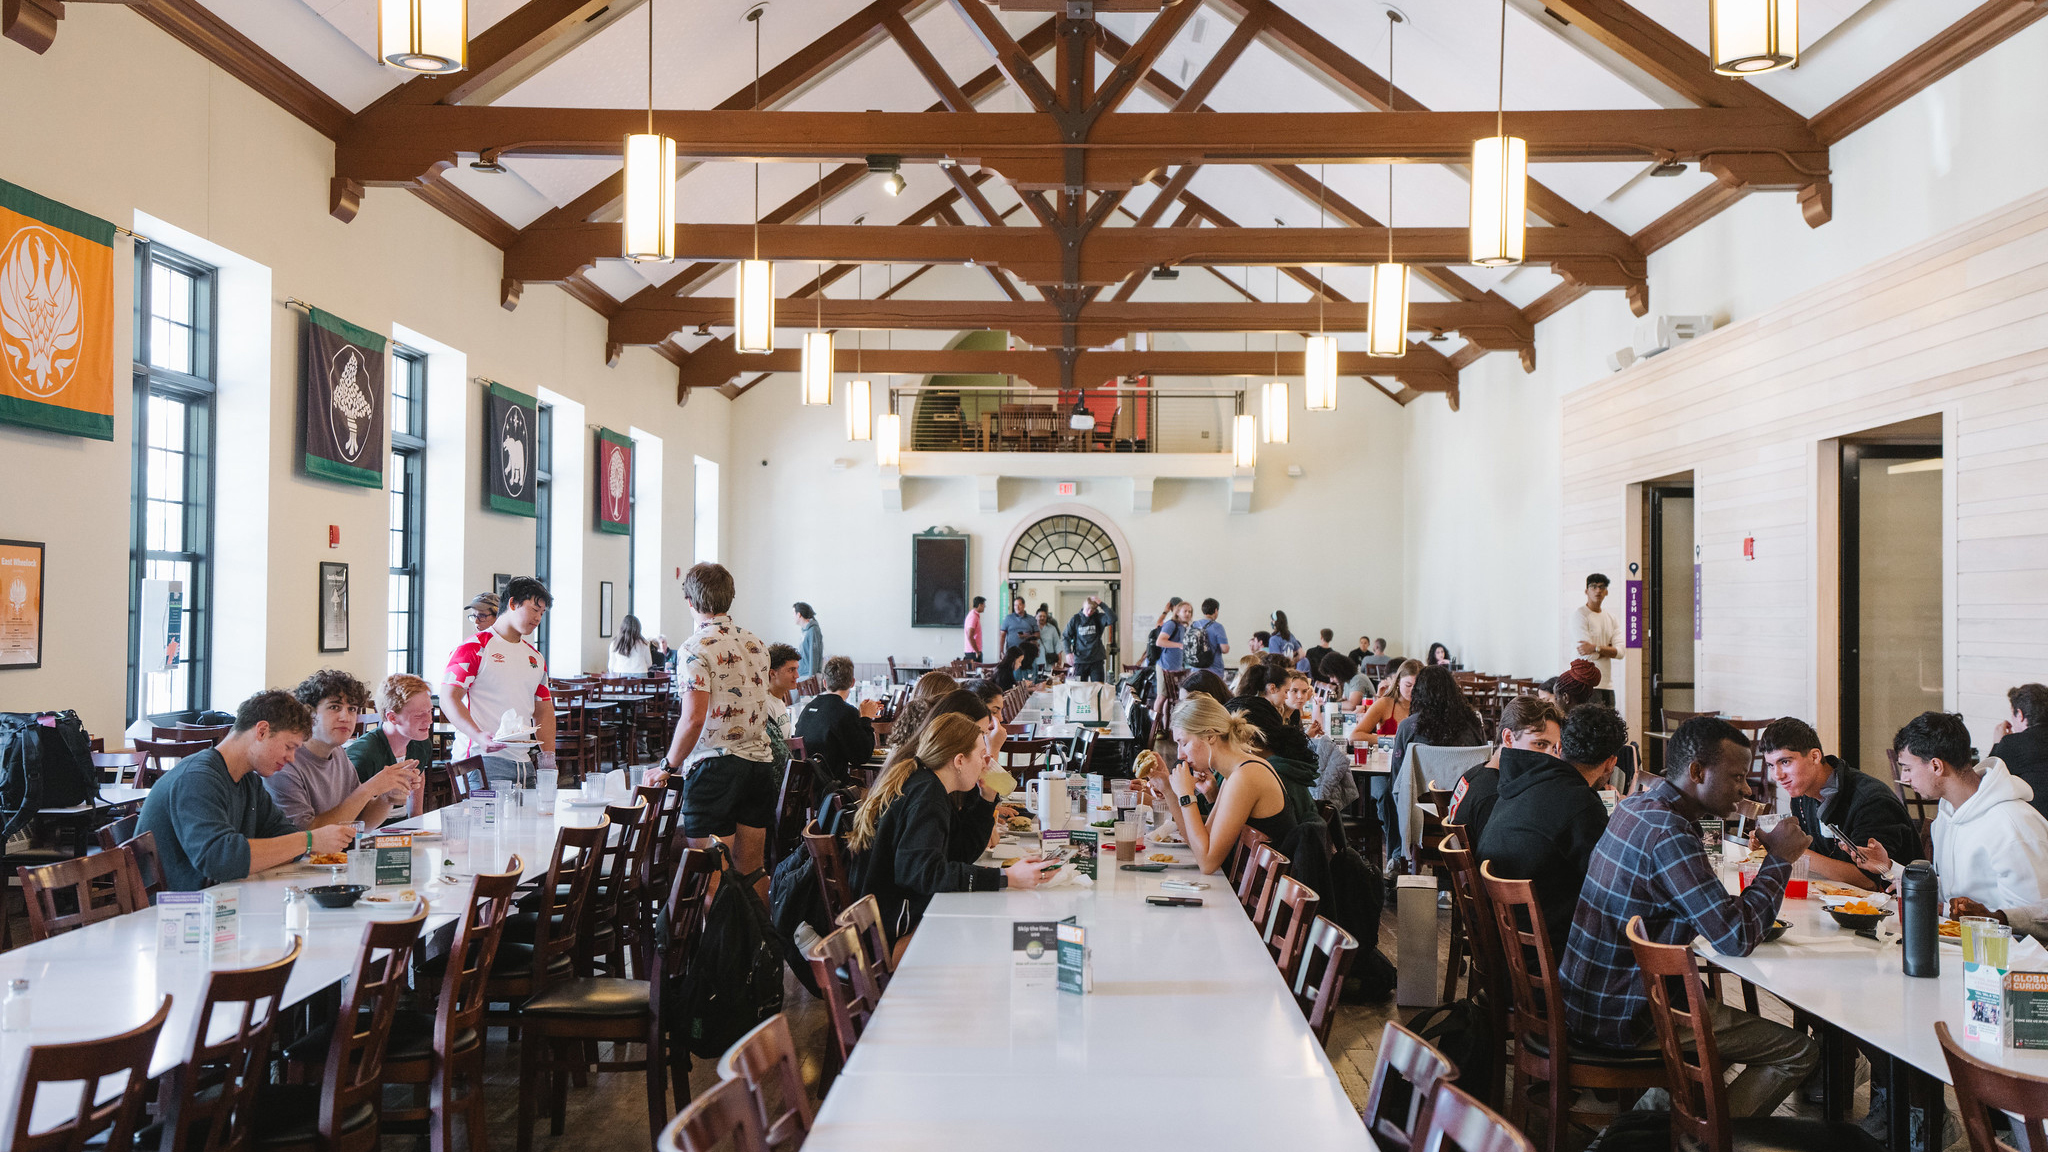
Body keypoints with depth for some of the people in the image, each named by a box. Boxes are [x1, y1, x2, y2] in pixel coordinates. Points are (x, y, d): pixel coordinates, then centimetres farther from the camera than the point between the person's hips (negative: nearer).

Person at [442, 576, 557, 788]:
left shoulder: (535, 657, 20)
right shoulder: (475, 647, -2)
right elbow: (449, 698, -11)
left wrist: (548, 758, 11)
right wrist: (479, 736, -25)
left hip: (522, 762, 7)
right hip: (482, 760, -6)